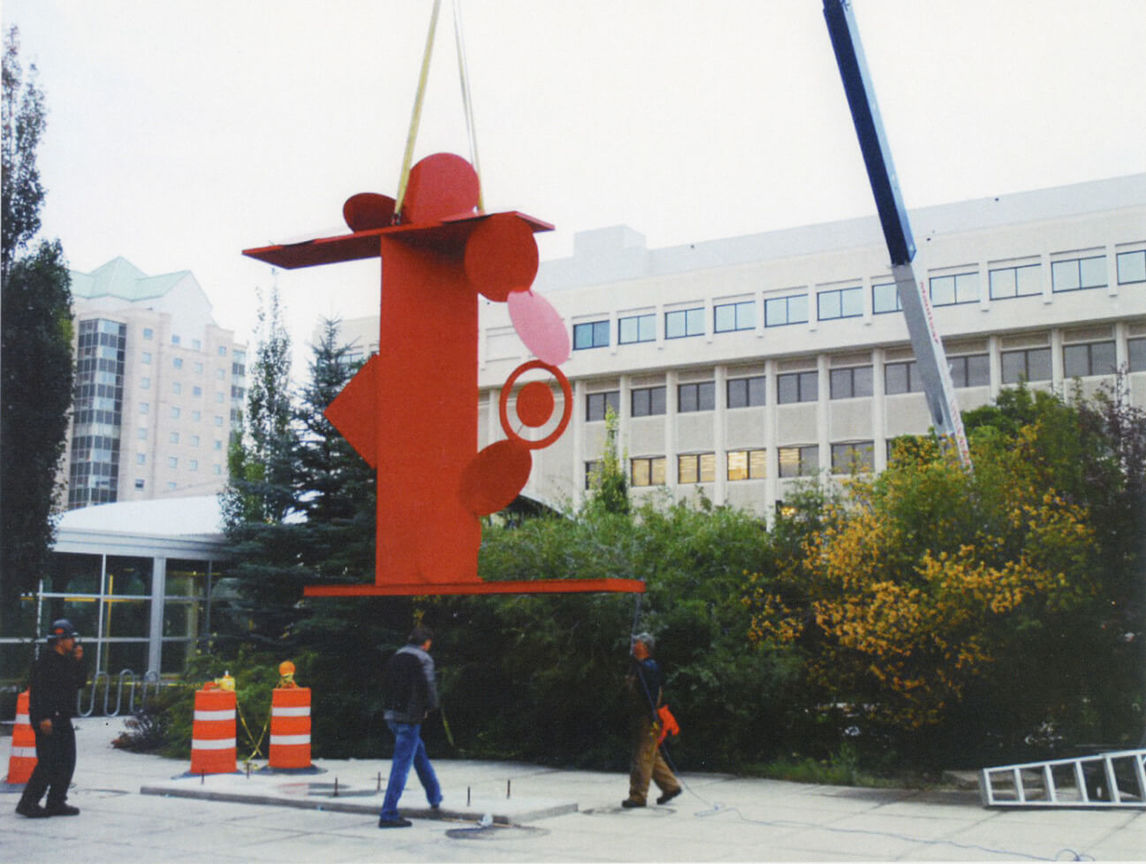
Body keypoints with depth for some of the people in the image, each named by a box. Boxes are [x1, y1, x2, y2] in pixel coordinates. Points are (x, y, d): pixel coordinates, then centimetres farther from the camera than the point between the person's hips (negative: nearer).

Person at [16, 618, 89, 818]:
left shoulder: (67, 661, 15)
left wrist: (79, 661, 6)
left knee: (66, 762, 10)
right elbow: (39, 691, -20)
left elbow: (80, 682, 19)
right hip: (47, 720, -9)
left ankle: (57, 803, 17)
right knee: (48, 763, -10)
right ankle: (28, 803, -2)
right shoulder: (45, 660, -13)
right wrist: (44, 718, -25)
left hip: (62, 719, 9)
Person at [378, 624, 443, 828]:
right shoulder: (423, 659, -9)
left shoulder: (395, 658, 13)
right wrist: (430, 707, 3)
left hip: (392, 715, 8)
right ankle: (388, 815, -7)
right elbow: (428, 687, -14)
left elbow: (385, 686, 14)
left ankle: (435, 796, 36)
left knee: (419, 754, 24)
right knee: (402, 764, -6)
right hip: (410, 717, -8)